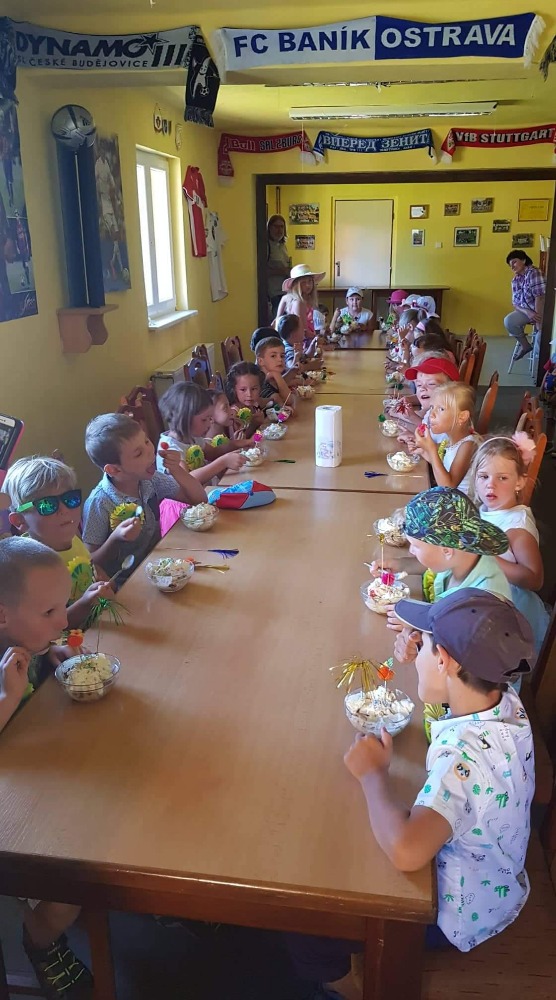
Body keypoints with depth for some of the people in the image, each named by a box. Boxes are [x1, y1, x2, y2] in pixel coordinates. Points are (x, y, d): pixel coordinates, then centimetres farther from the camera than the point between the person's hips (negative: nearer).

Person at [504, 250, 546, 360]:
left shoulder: (534, 273, -17)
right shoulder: (515, 280, 6)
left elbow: (539, 297, -23)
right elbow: (515, 303, 2)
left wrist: (538, 321, -26)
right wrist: (528, 312, -19)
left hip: (542, 310, -7)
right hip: (526, 310, 7)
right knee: (508, 321, -18)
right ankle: (525, 345, 1)